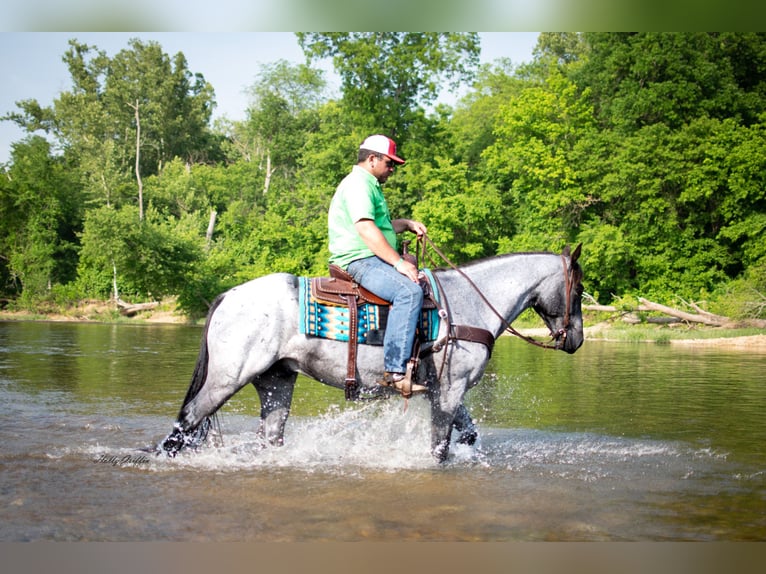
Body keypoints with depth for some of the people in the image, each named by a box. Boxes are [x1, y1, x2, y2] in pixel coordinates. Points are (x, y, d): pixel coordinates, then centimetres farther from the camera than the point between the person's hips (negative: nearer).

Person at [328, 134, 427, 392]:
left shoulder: (370, 186, 25)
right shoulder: (357, 183, -9)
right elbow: (365, 229, -22)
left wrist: (406, 224, 19)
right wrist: (398, 262, -24)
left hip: (373, 261, 12)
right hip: (359, 261, -12)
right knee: (409, 291, -31)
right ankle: (395, 372, -39)